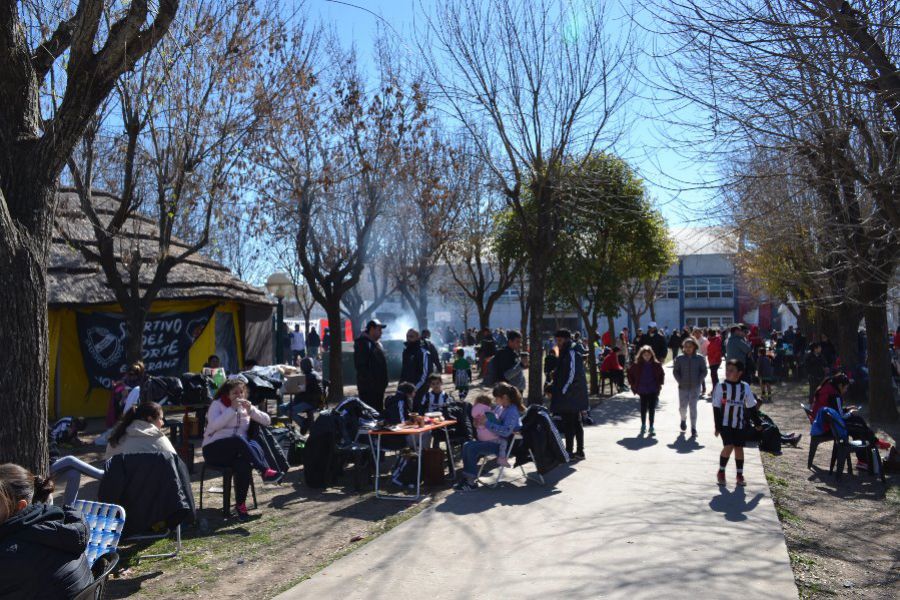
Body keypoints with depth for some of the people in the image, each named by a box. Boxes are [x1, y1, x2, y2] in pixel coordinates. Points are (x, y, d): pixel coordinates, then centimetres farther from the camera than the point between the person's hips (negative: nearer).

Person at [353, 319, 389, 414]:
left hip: (378, 386, 10)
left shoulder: (377, 344, 16)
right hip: (368, 388, -10)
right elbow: (361, 366, -22)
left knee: (379, 409, 16)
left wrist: (383, 382, 17)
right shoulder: (363, 343, -15)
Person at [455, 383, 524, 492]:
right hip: (497, 440, 10)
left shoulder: (512, 411, -18)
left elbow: (506, 431, -29)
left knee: (472, 448, -22)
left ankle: (472, 481, -11)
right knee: (466, 445, -4)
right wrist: (481, 422, -1)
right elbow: (496, 423, 19)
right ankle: (466, 477, -4)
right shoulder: (502, 408, 10)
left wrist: (487, 423, -27)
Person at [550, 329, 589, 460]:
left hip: (570, 398, -10)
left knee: (569, 424, -5)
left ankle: (569, 451, 0)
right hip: (568, 397, 10)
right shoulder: (565, 353, 16)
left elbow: (572, 376, -20)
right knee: (576, 423, 13)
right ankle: (579, 451, 20)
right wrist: (553, 390, 14)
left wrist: (562, 391, -17)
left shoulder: (572, 353, -14)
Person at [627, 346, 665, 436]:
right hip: (642, 390, 0)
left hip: (653, 390, 0)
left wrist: (659, 384, 5)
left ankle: (651, 427, 9)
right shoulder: (637, 365, -5)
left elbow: (662, 374, 11)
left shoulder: (656, 364, -4)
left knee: (652, 409, 2)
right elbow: (630, 373, 8)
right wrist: (633, 385, 5)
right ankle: (643, 426, 25)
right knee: (643, 408, 10)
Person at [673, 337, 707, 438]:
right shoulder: (679, 358, -2)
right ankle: (683, 419, 40)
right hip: (683, 387, 1)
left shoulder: (699, 358, -3)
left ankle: (693, 428, 7)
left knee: (693, 407, -3)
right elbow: (675, 371, 4)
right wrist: (680, 381, -5)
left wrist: (699, 381, -6)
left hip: (695, 387, -1)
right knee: (682, 407, 7)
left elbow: (704, 371, 4)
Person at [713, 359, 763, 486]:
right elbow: (716, 407, -5)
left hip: (740, 424, 2)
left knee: (739, 448, 6)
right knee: (729, 447, -12)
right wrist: (717, 426, -7)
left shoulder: (745, 387, 0)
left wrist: (757, 422, 13)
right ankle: (721, 472, 6)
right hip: (725, 424, -2)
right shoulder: (721, 386, -7)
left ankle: (740, 475, 19)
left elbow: (751, 406, 10)